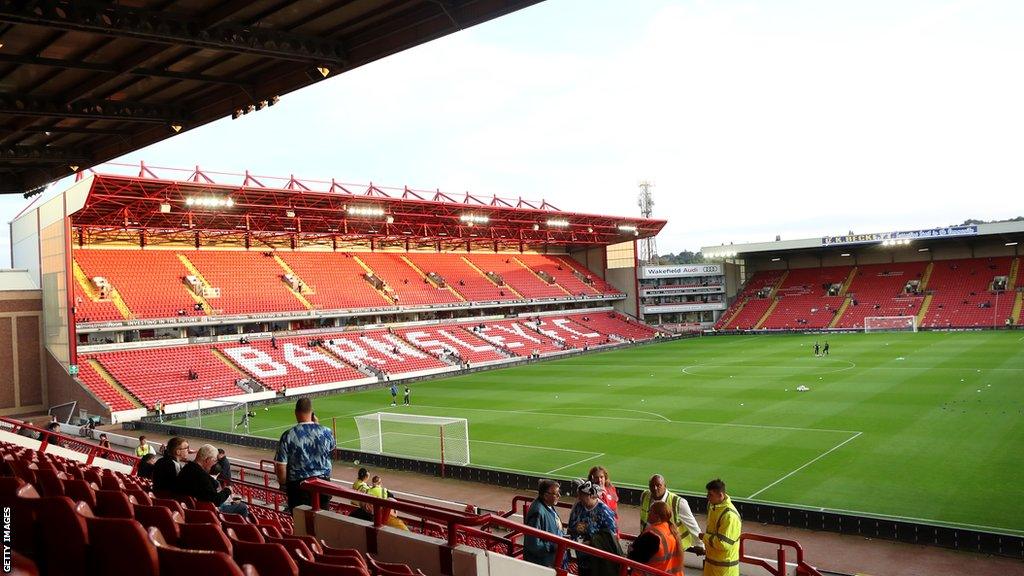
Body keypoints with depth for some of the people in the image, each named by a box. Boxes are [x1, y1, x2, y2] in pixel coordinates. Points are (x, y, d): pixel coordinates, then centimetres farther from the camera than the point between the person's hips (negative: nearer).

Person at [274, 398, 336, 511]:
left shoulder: (288, 435, -13)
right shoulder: (326, 432, -7)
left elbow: (280, 466, -10)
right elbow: (332, 450, 16)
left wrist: (284, 485, 7)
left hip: (298, 485, -2)